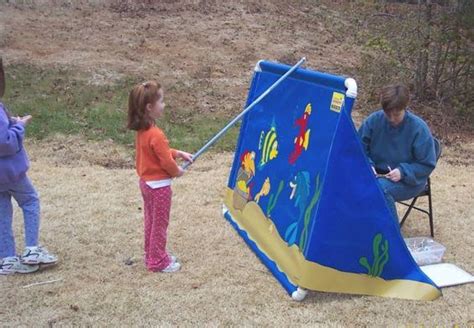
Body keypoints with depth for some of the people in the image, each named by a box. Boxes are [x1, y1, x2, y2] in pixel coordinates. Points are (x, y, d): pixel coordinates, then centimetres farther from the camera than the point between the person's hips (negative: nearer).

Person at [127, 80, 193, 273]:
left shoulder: (142, 130, 1)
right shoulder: (156, 135, -27)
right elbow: (166, 162, -22)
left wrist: (178, 153, 7)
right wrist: (177, 171, -4)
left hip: (146, 182, 9)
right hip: (159, 185, -9)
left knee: (151, 221, 20)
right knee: (159, 224, 5)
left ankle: (152, 256, 33)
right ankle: (158, 261, 17)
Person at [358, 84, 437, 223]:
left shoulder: (419, 128, -14)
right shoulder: (374, 120, -6)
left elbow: (427, 165, -9)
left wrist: (403, 172, -25)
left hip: (408, 179, -3)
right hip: (376, 174, 3)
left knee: (380, 188, -35)